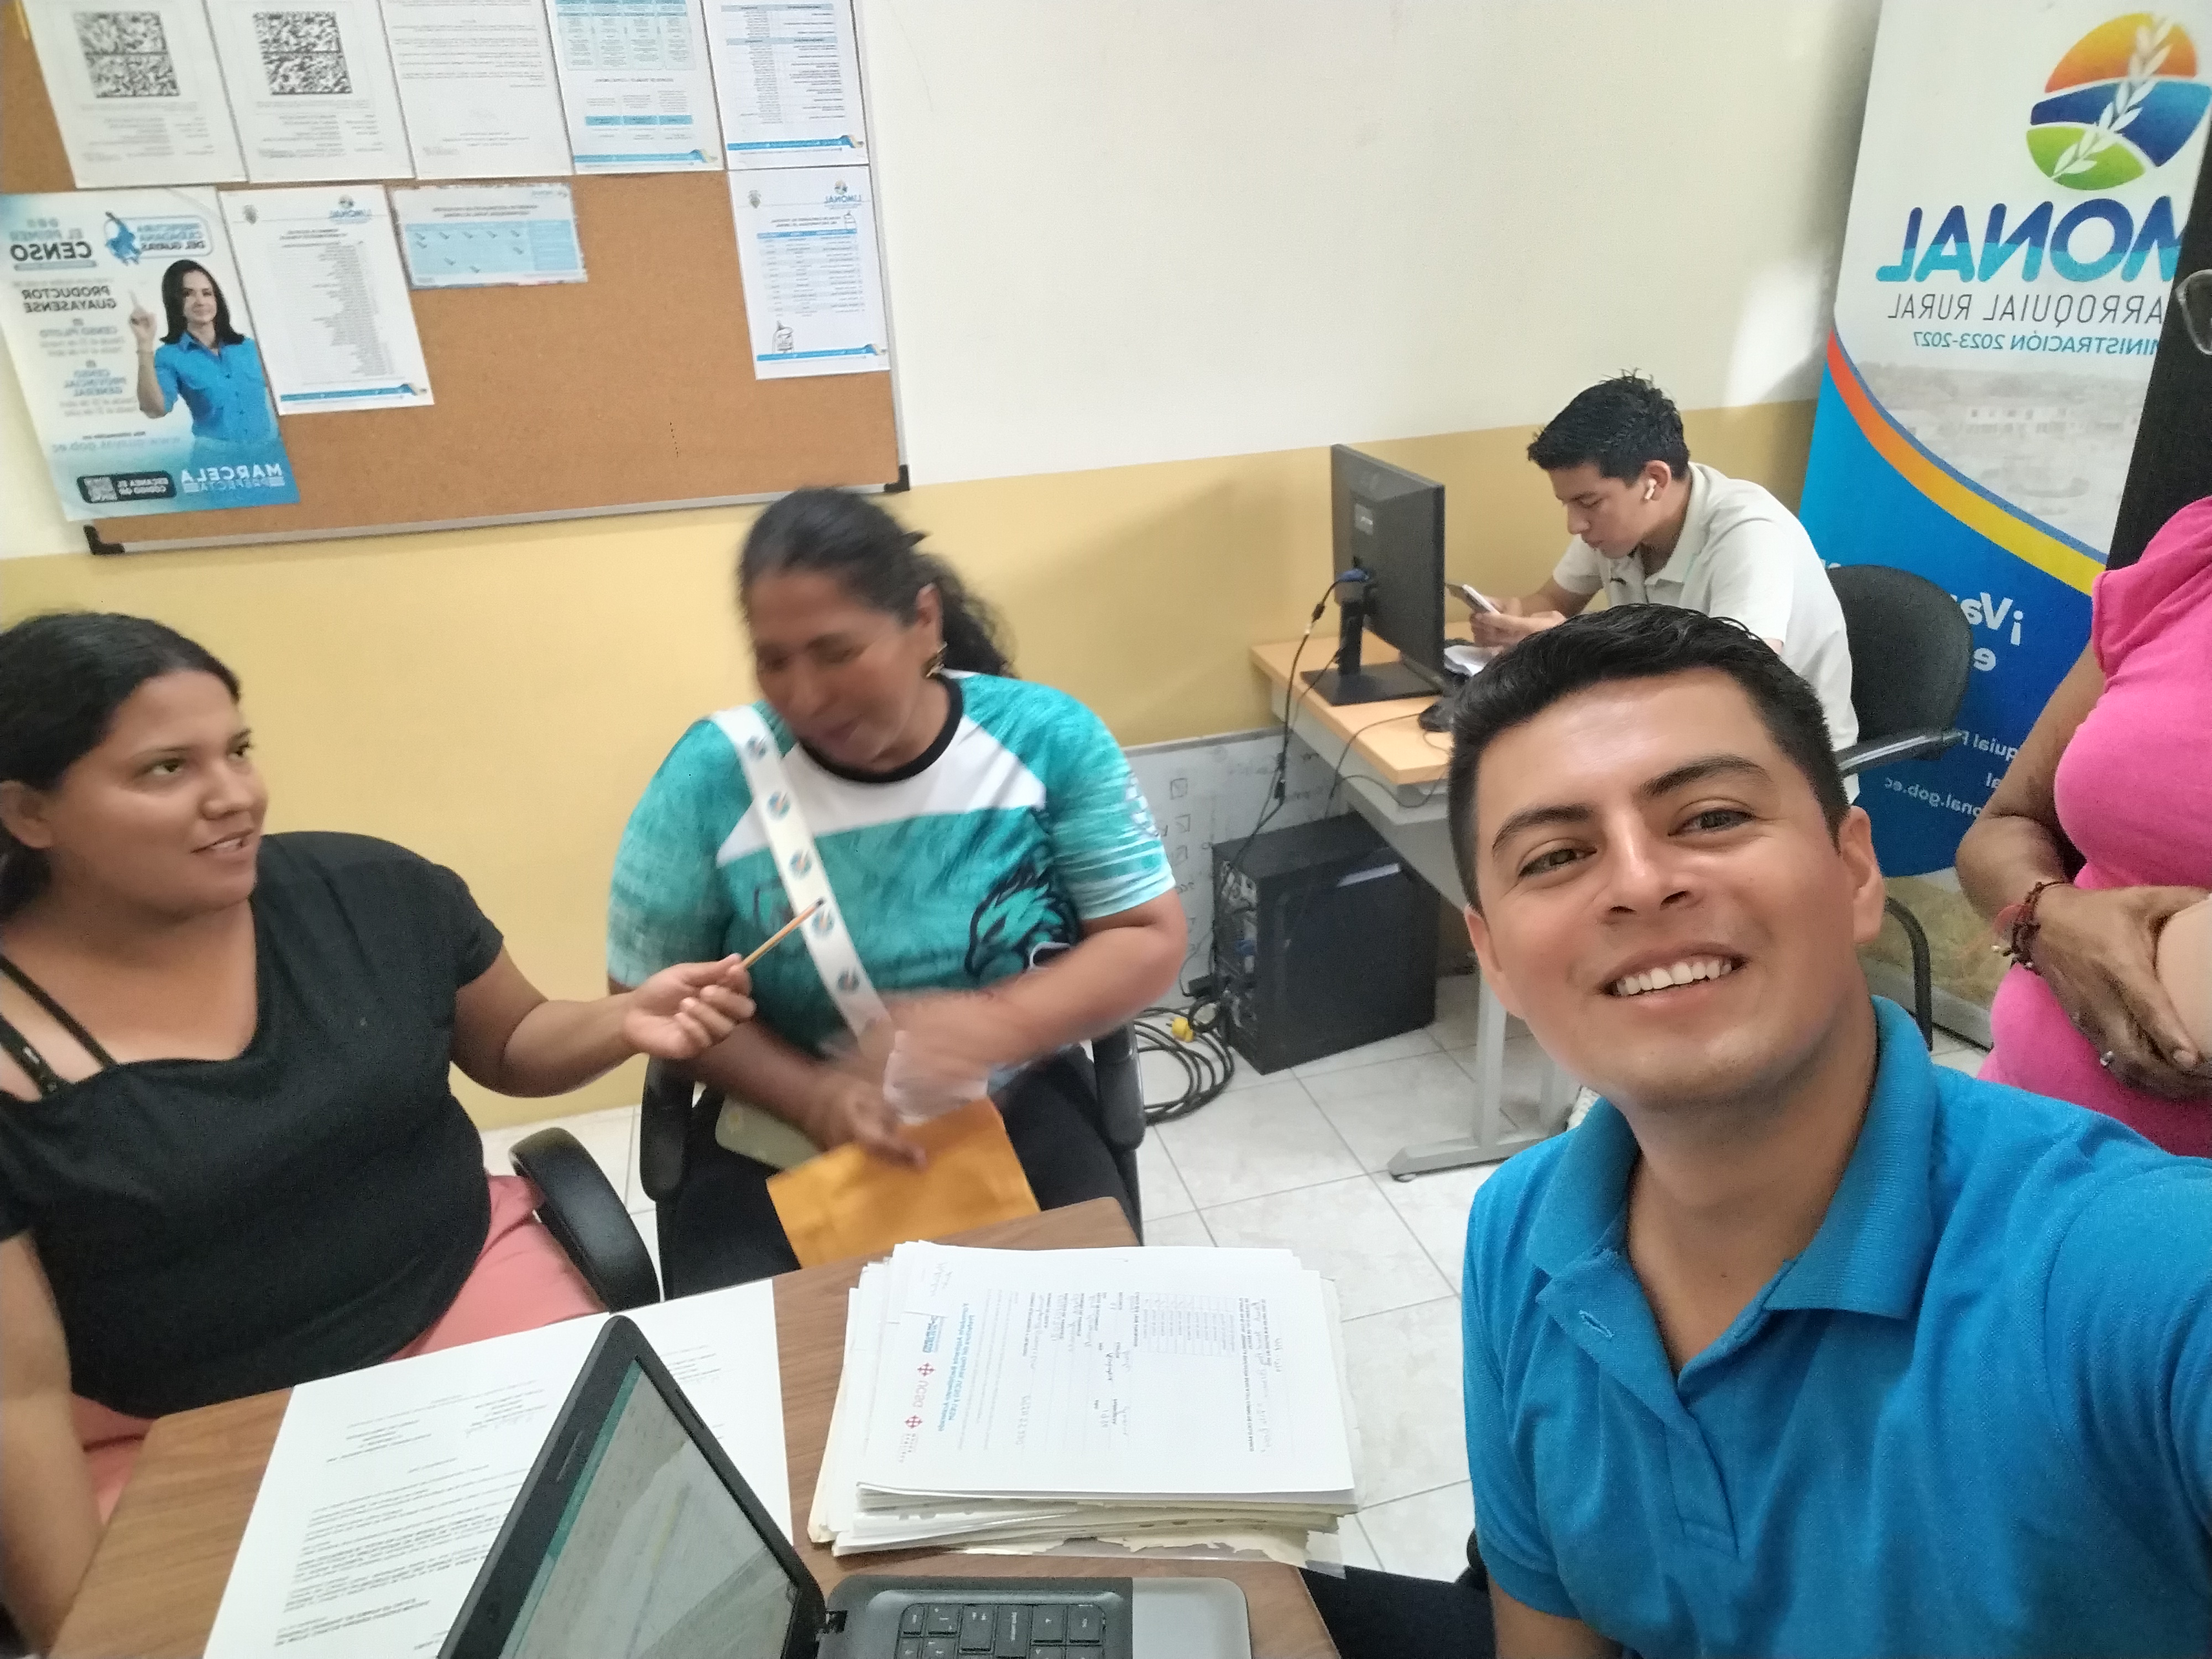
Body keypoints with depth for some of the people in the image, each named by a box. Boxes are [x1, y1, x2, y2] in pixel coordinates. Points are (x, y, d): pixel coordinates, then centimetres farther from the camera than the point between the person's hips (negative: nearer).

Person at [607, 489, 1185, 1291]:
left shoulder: (1047, 737, -10)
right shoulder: (713, 774, -11)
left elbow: (1150, 940, -7)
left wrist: (994, 1026, -25)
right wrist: (810, 1095, -20)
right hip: (782, 1136, 0)